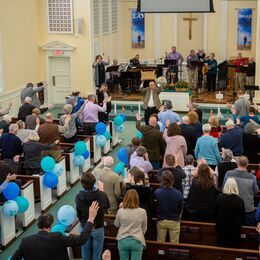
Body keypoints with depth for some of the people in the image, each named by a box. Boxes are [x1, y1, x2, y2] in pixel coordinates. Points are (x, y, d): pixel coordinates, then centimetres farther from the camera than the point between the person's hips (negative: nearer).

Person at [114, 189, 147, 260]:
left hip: (123, 240, 2)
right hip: (136, 241, -1)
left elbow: (116, 224, 10)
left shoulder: (120, 211, -9)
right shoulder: (142, 212, -11)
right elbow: (144, 228, 3)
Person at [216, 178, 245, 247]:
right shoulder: (240, 201, -15)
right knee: (234, 247, 10)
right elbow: (242, 216, -3)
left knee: (221, 248, 14)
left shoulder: (219, 197, -12)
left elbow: (216, 212, 1)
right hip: (235, 229, -1)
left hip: (221, 227, 1)